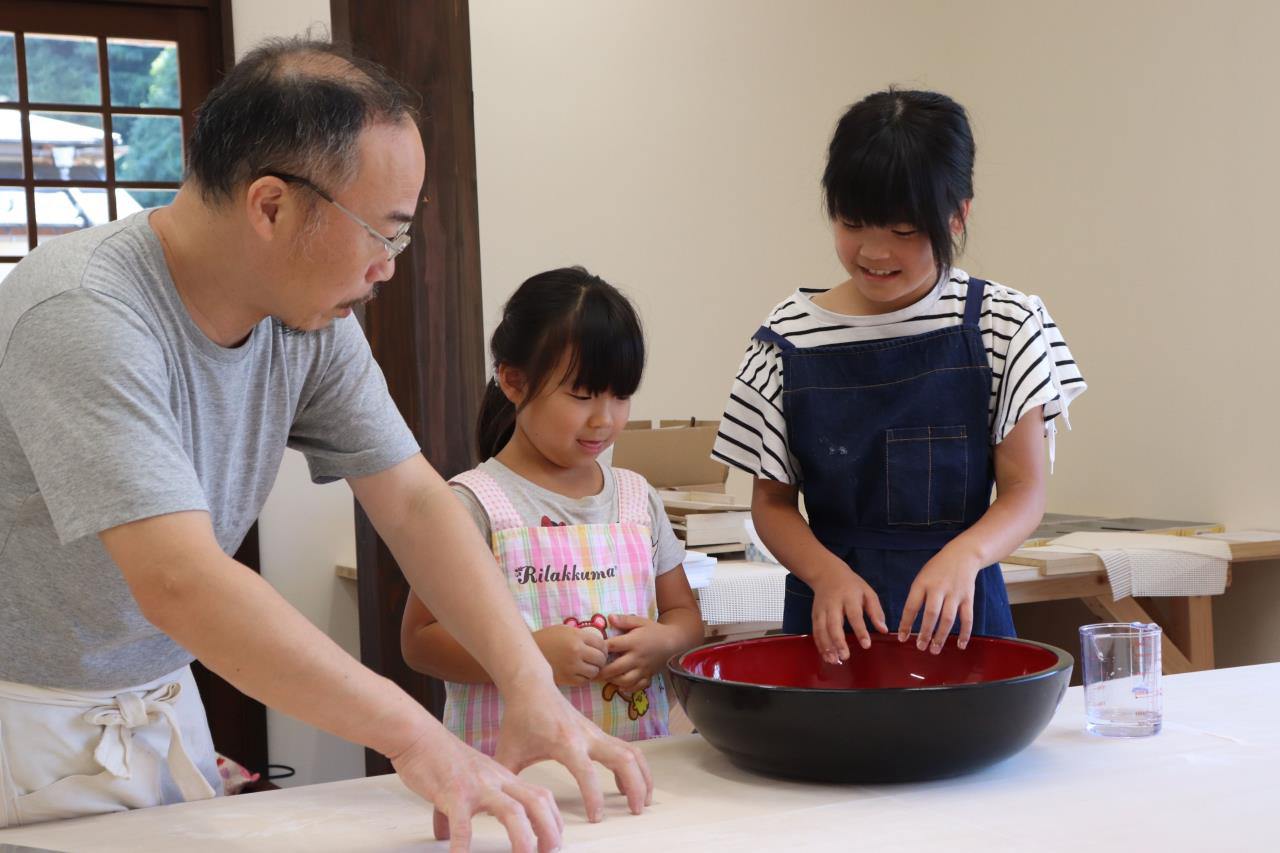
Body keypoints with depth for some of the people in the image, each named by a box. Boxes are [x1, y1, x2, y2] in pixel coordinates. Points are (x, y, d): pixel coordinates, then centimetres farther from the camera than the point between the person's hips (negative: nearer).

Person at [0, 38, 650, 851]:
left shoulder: (313, 314, -8)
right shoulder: (81, 317, -30)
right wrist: (416, 737, -38)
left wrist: (530, 683, -17)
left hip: (159, 702, 6)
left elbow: (412, 500, -4)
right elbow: (179, 583, -38)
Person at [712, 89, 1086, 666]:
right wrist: (829, 575, -13)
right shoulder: (789, 337, 1)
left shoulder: (1003, 325, 0)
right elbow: (772, 501, 5)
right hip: (831, 621, 1)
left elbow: (1025, 489, -1)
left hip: (959, 616, -1)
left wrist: (964, 555, -20)